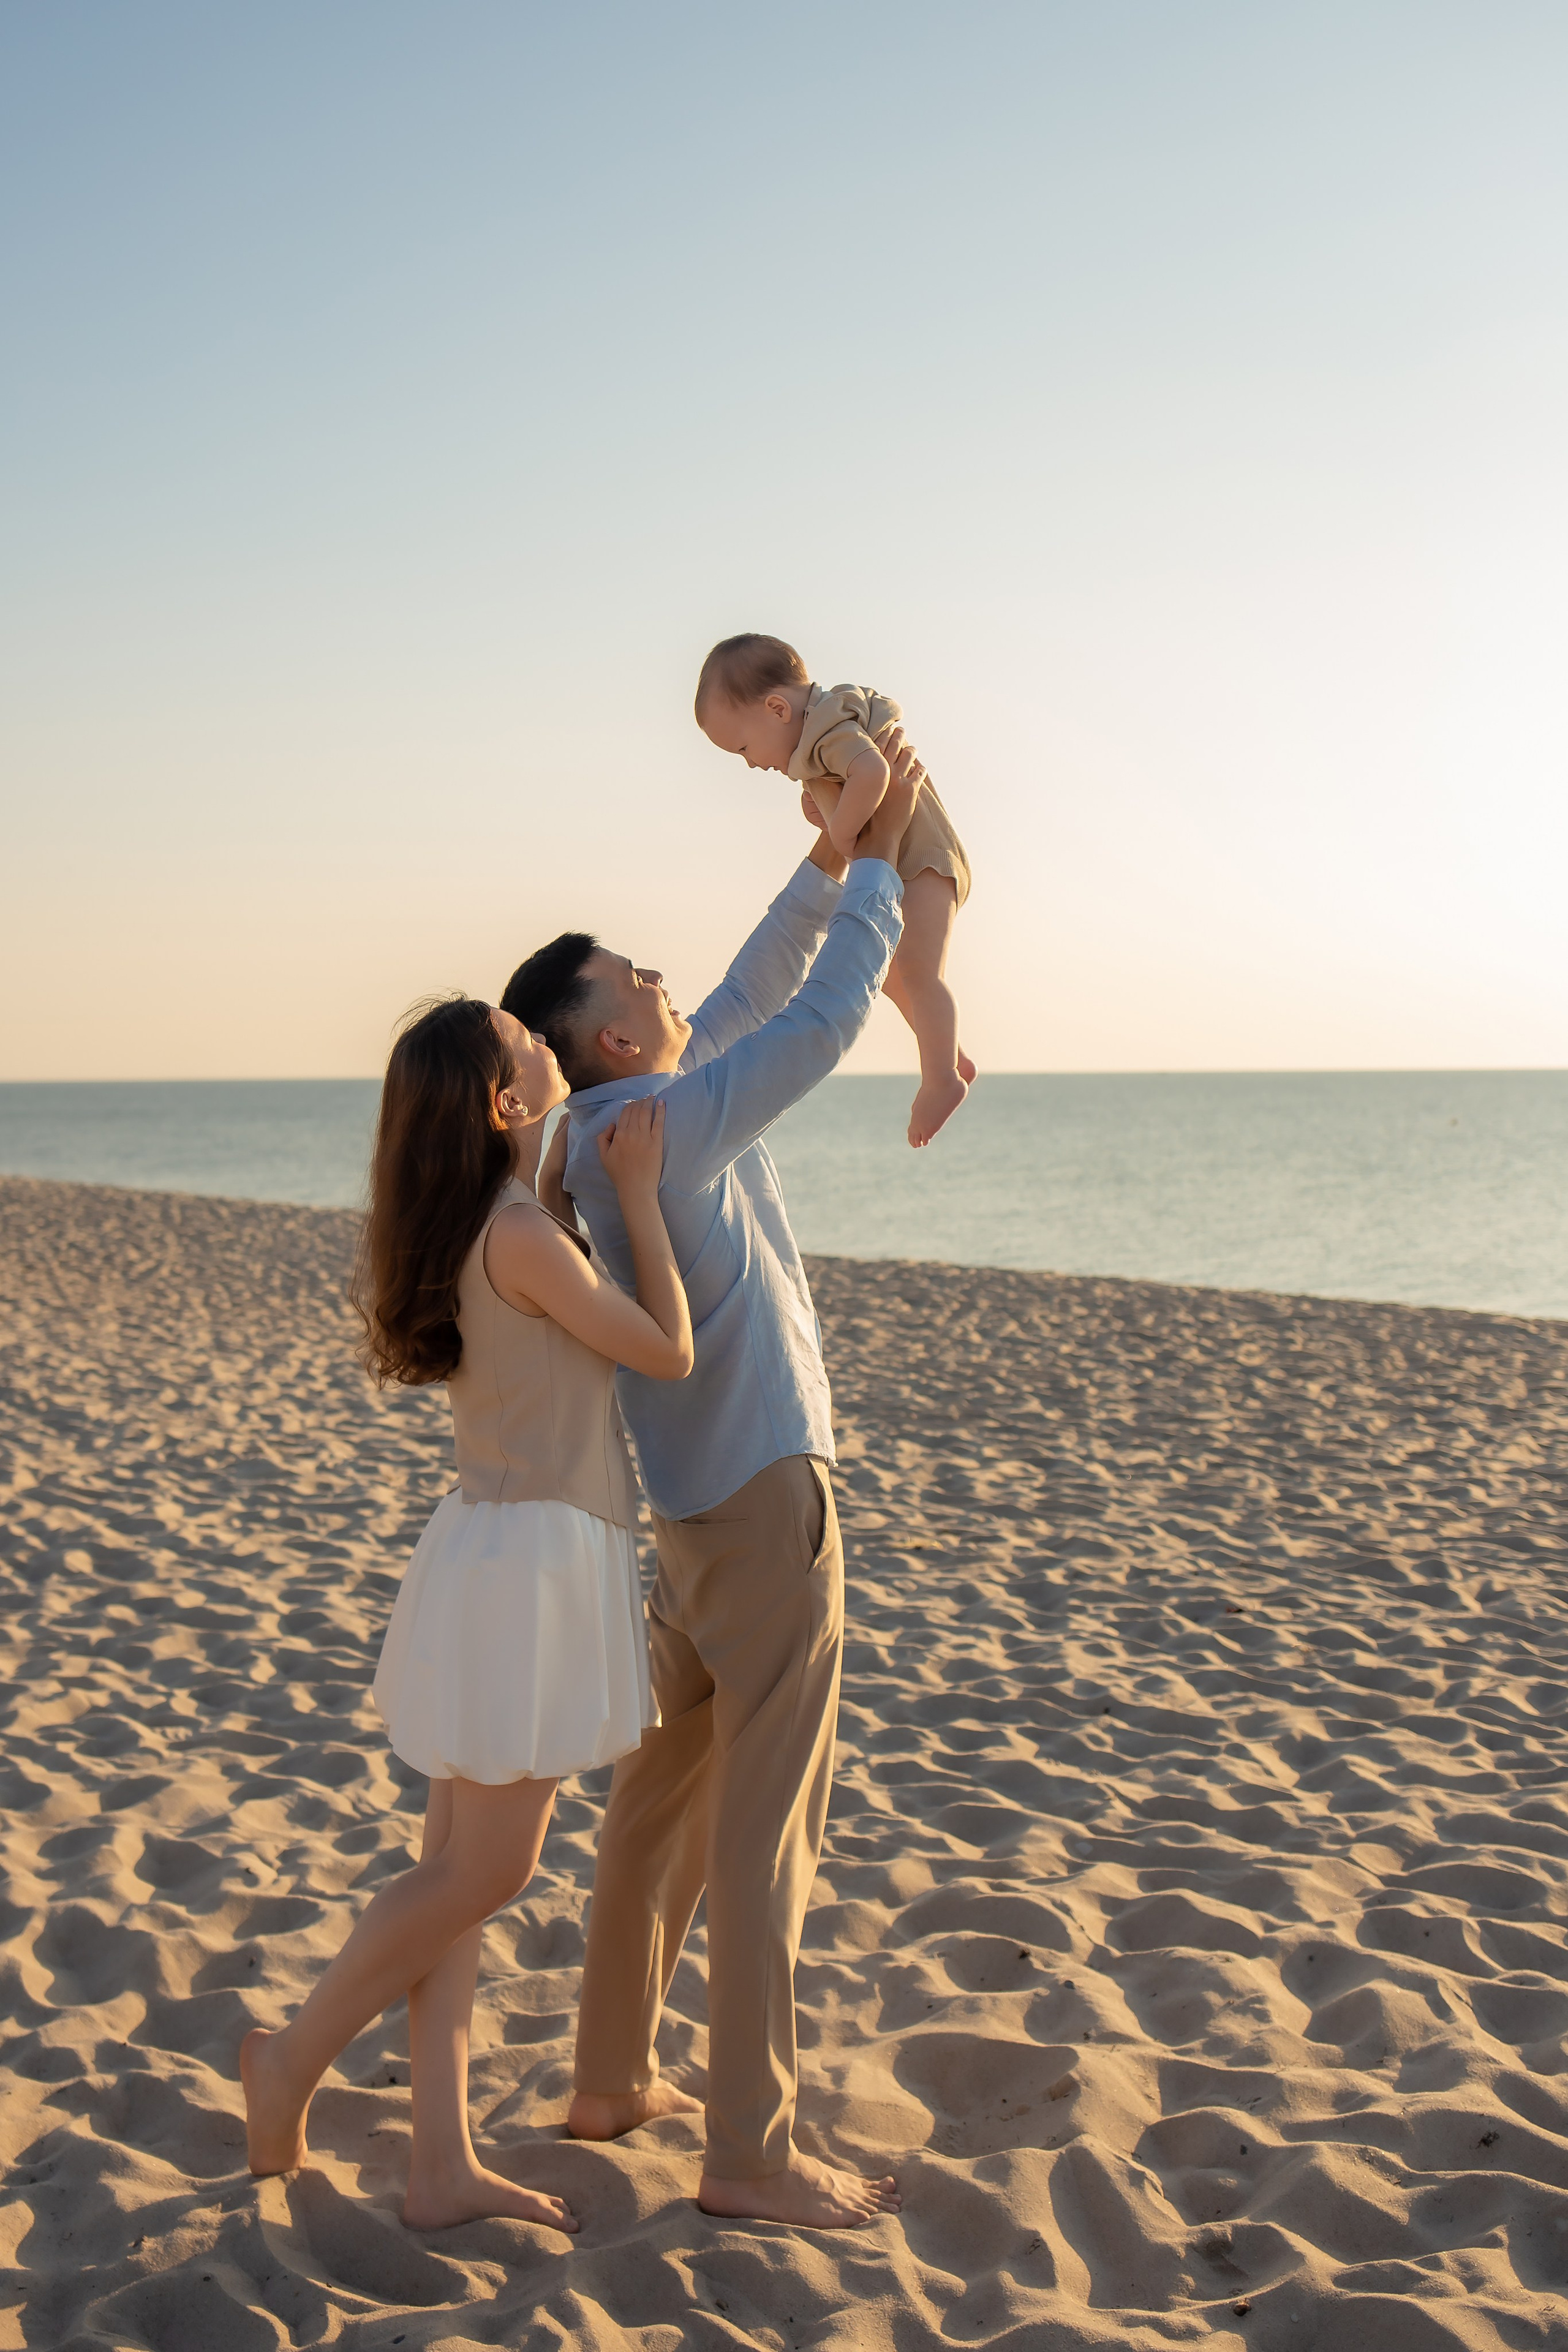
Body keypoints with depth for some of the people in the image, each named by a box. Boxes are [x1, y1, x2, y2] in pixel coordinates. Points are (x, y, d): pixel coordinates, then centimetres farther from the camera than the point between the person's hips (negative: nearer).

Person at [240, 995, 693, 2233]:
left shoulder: (480, 1219, 8)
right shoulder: (522, 1236, -20)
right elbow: (671, 1354, -12)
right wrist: (638, 1192, -7)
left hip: (509, 1546, 10)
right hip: (529, 1562, -10)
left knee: (463, 1863, 10)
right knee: (480, 1874, 3)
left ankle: (443, 2167, 18)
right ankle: (294, 2058, 21)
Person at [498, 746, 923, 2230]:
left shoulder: (615, 1125, 9)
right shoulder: (659, 1125, -17)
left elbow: (754, 997, 18)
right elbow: (823, 1022, -15)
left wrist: (829, 862, 13)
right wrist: (877, 859, -4)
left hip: (698, 1508, 10)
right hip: (765, 1501, -10)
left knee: (664, 1797, 16)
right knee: (764, 1830, -4)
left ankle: (612, 2080, 27)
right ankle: (751, 2152, 3)